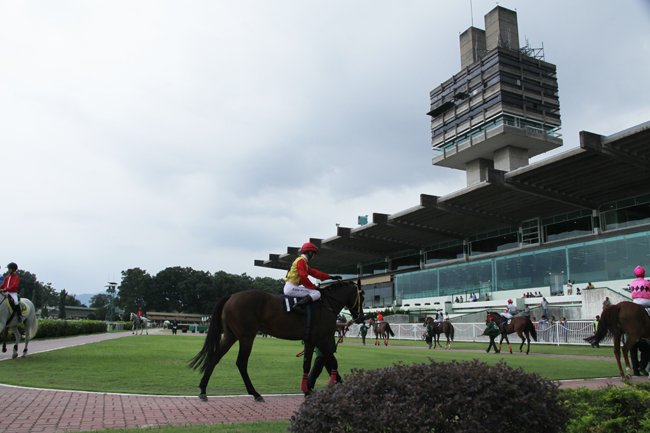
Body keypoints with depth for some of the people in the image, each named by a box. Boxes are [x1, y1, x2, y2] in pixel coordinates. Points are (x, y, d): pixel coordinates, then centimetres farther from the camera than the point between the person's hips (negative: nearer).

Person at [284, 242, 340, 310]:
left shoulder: (303, 261, 22)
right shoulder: (301, 260, -8)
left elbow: (314, 272, 22)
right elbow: (303, 277, -17)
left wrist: (331, 277, 20)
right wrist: (314, 287, -10)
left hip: (289, 287, 10)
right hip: (291, 287, -10)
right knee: (316, 293, -19)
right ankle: (296, 306, -32)